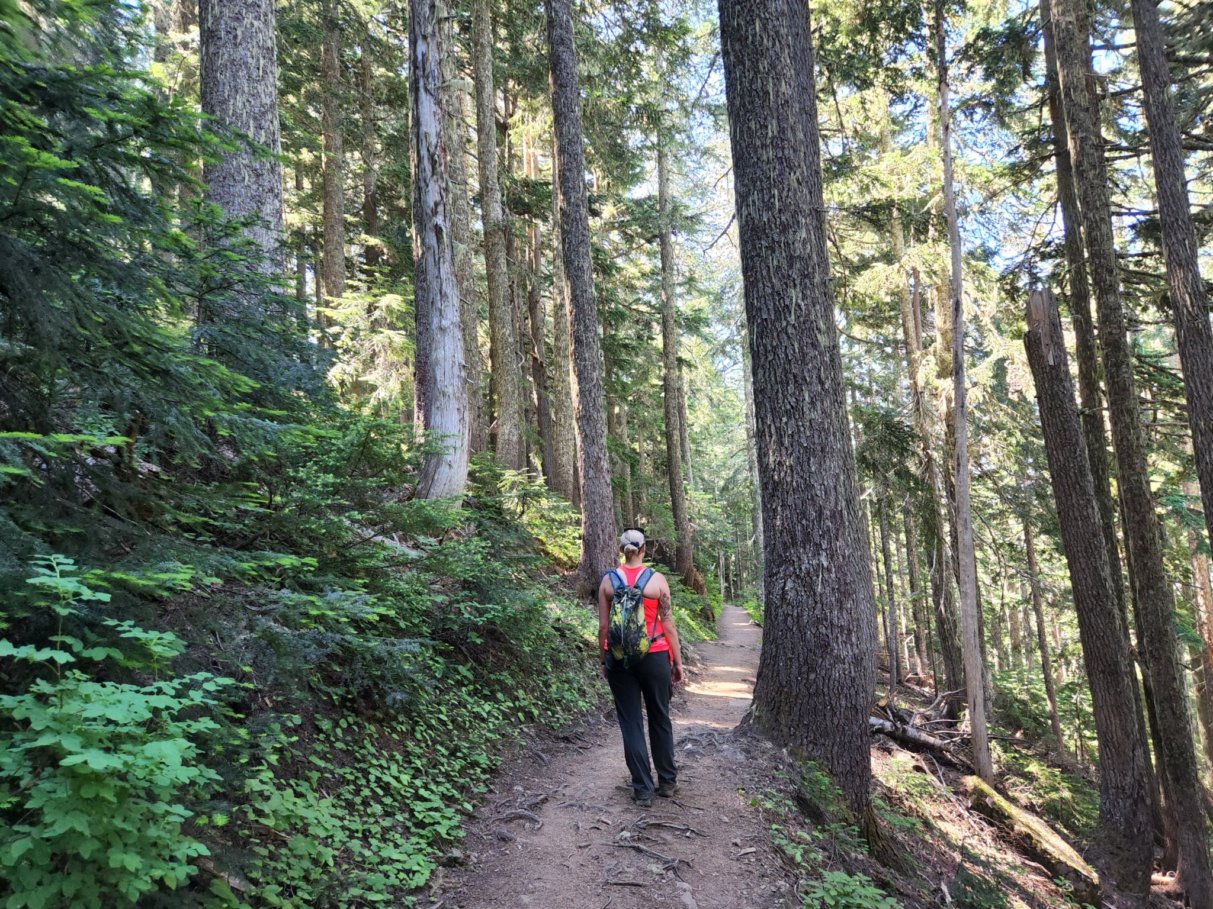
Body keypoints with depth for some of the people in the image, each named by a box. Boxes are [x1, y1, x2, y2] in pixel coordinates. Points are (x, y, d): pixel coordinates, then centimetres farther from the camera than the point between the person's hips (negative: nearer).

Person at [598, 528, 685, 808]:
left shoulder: (608, 580, -2)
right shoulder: (657, 580, -6)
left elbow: (603, 626, 0)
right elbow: (668, 625, -5)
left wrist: (603, 661, 11)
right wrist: (678, 661, 4)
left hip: (619, 659, 1)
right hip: (654, 658, -1)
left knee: (630, 723, 7)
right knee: (660, 720, 15)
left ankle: (643, 790, 9)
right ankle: (667, 782, 26)